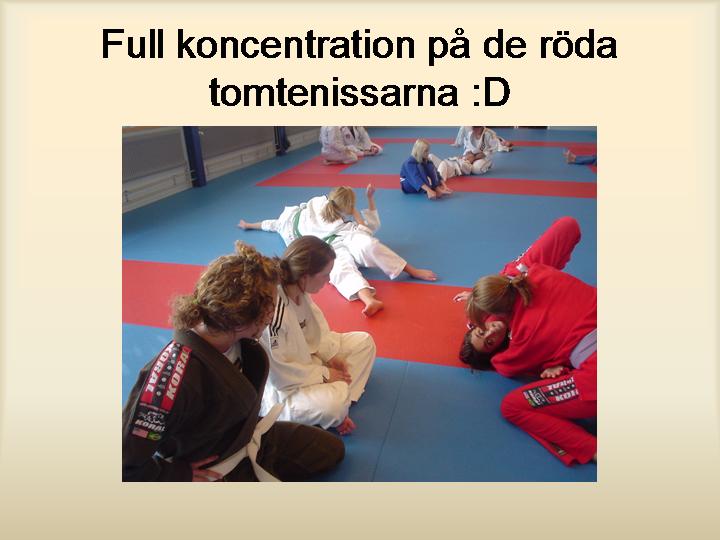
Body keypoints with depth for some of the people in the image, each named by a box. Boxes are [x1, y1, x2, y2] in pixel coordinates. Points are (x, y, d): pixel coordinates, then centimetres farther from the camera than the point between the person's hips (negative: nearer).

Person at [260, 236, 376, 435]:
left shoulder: (299, 291, -13)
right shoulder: (273, 313, -36)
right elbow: (280, 373, -27)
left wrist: (331, 354, -4)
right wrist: (324, 374, -17)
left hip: (308, 355, 9)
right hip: (282, 389, -9)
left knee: (363, 342, 6)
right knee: (335, 403, -33)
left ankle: (339, 403, -2)